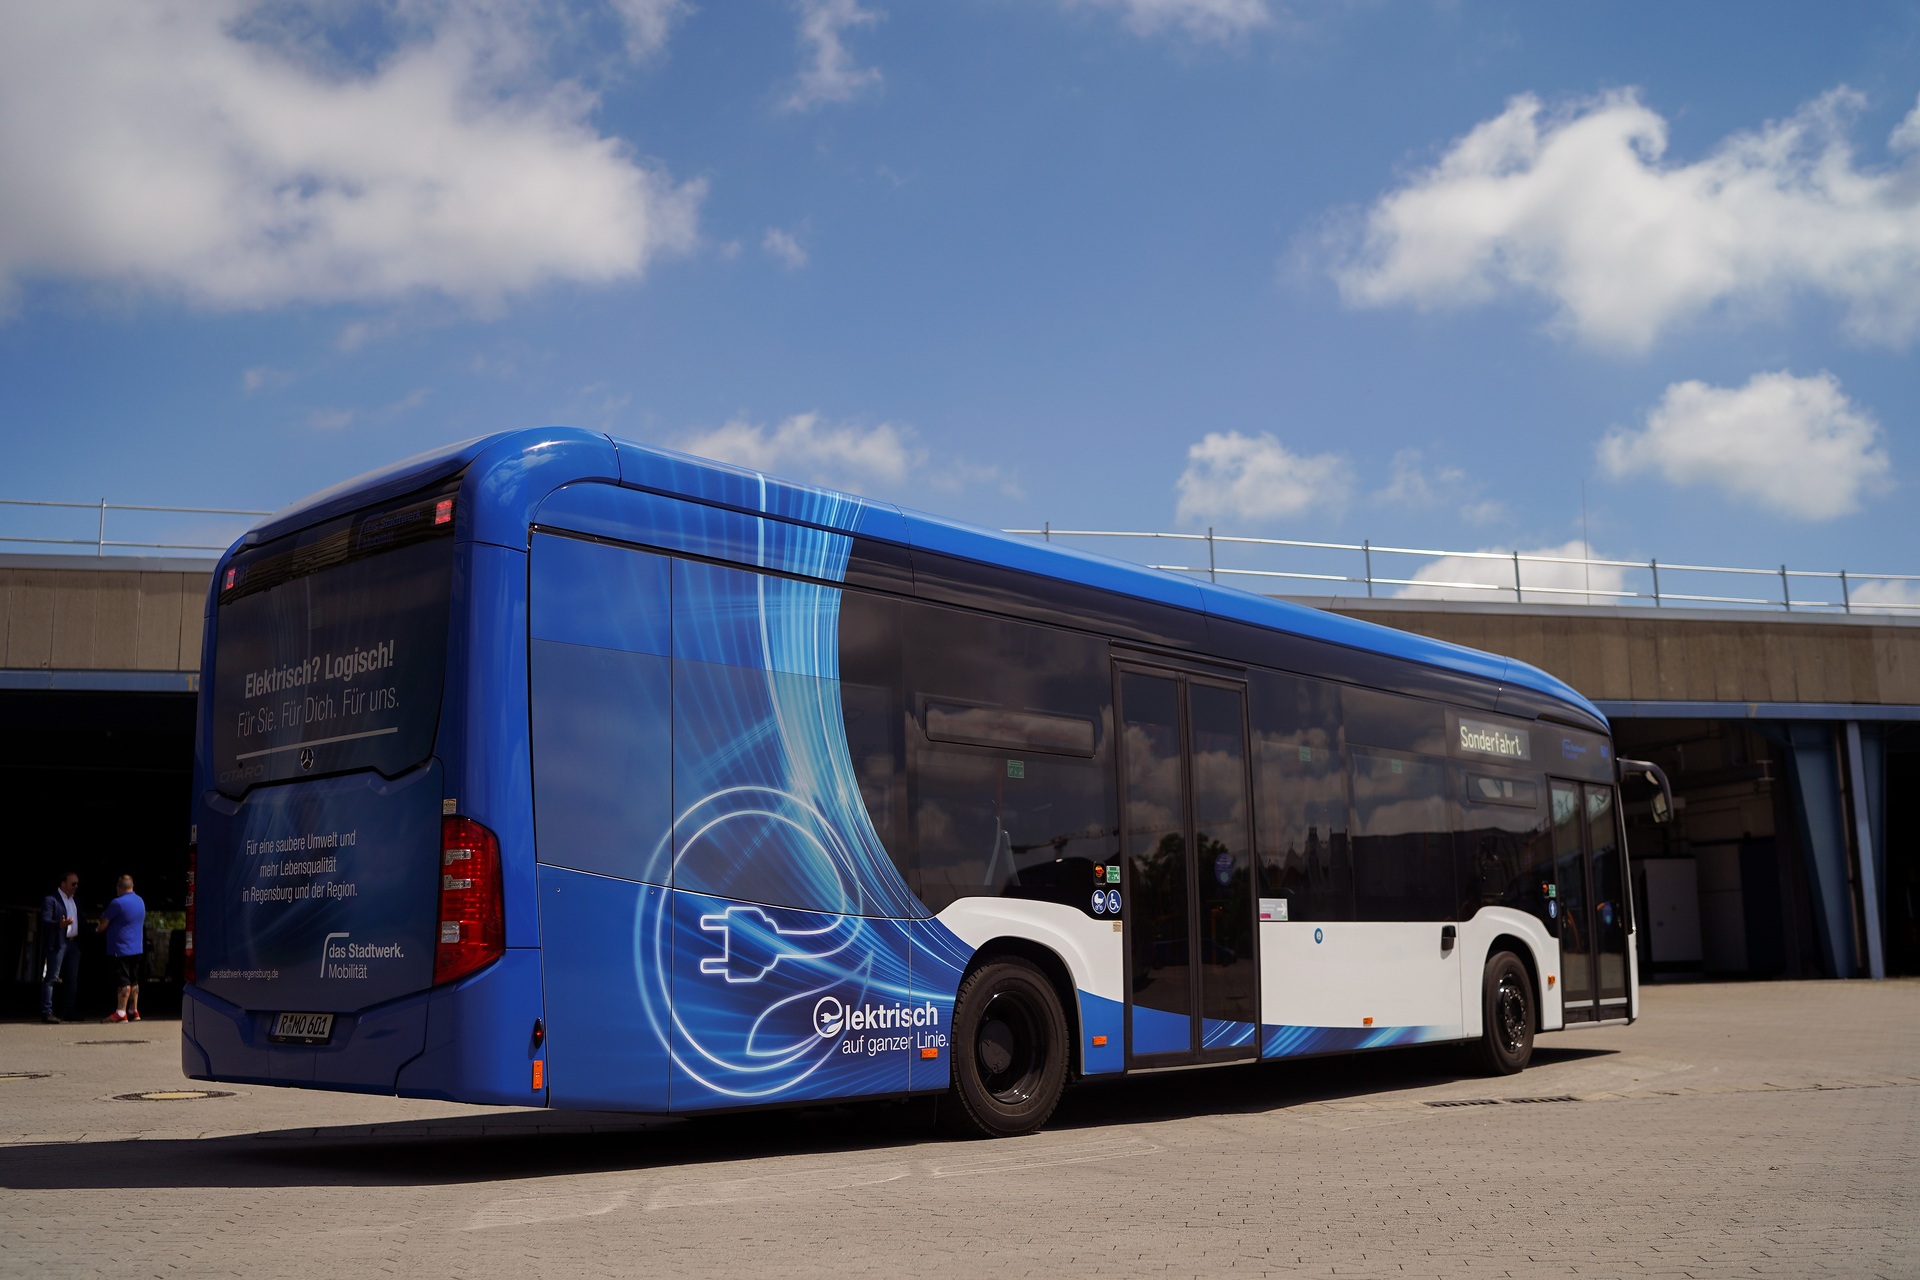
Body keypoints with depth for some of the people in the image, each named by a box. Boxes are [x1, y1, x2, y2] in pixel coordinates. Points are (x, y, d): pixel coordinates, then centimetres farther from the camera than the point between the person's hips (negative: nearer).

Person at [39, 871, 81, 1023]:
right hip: (58, 943, -8)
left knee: (72, 979, 10)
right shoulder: (51, 899, -6)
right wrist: (59, 924, -34)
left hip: (73, 943, 8)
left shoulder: (75, 901, 19)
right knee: (51, 978, -7)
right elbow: (45, 920, -17)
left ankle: (68, 1011, 16)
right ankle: (46, 1013, -7)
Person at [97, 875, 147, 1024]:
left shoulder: (117, 903, -16)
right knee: (134, 981, 12)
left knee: (124, 982, -7)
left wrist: (99, 928, 15)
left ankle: (121, 1013, -5)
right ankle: (134, 1011, 15)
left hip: (121, 949, -8)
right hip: (137, 949, 8)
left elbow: (103, 924, -10)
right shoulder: (140, 901, 10)